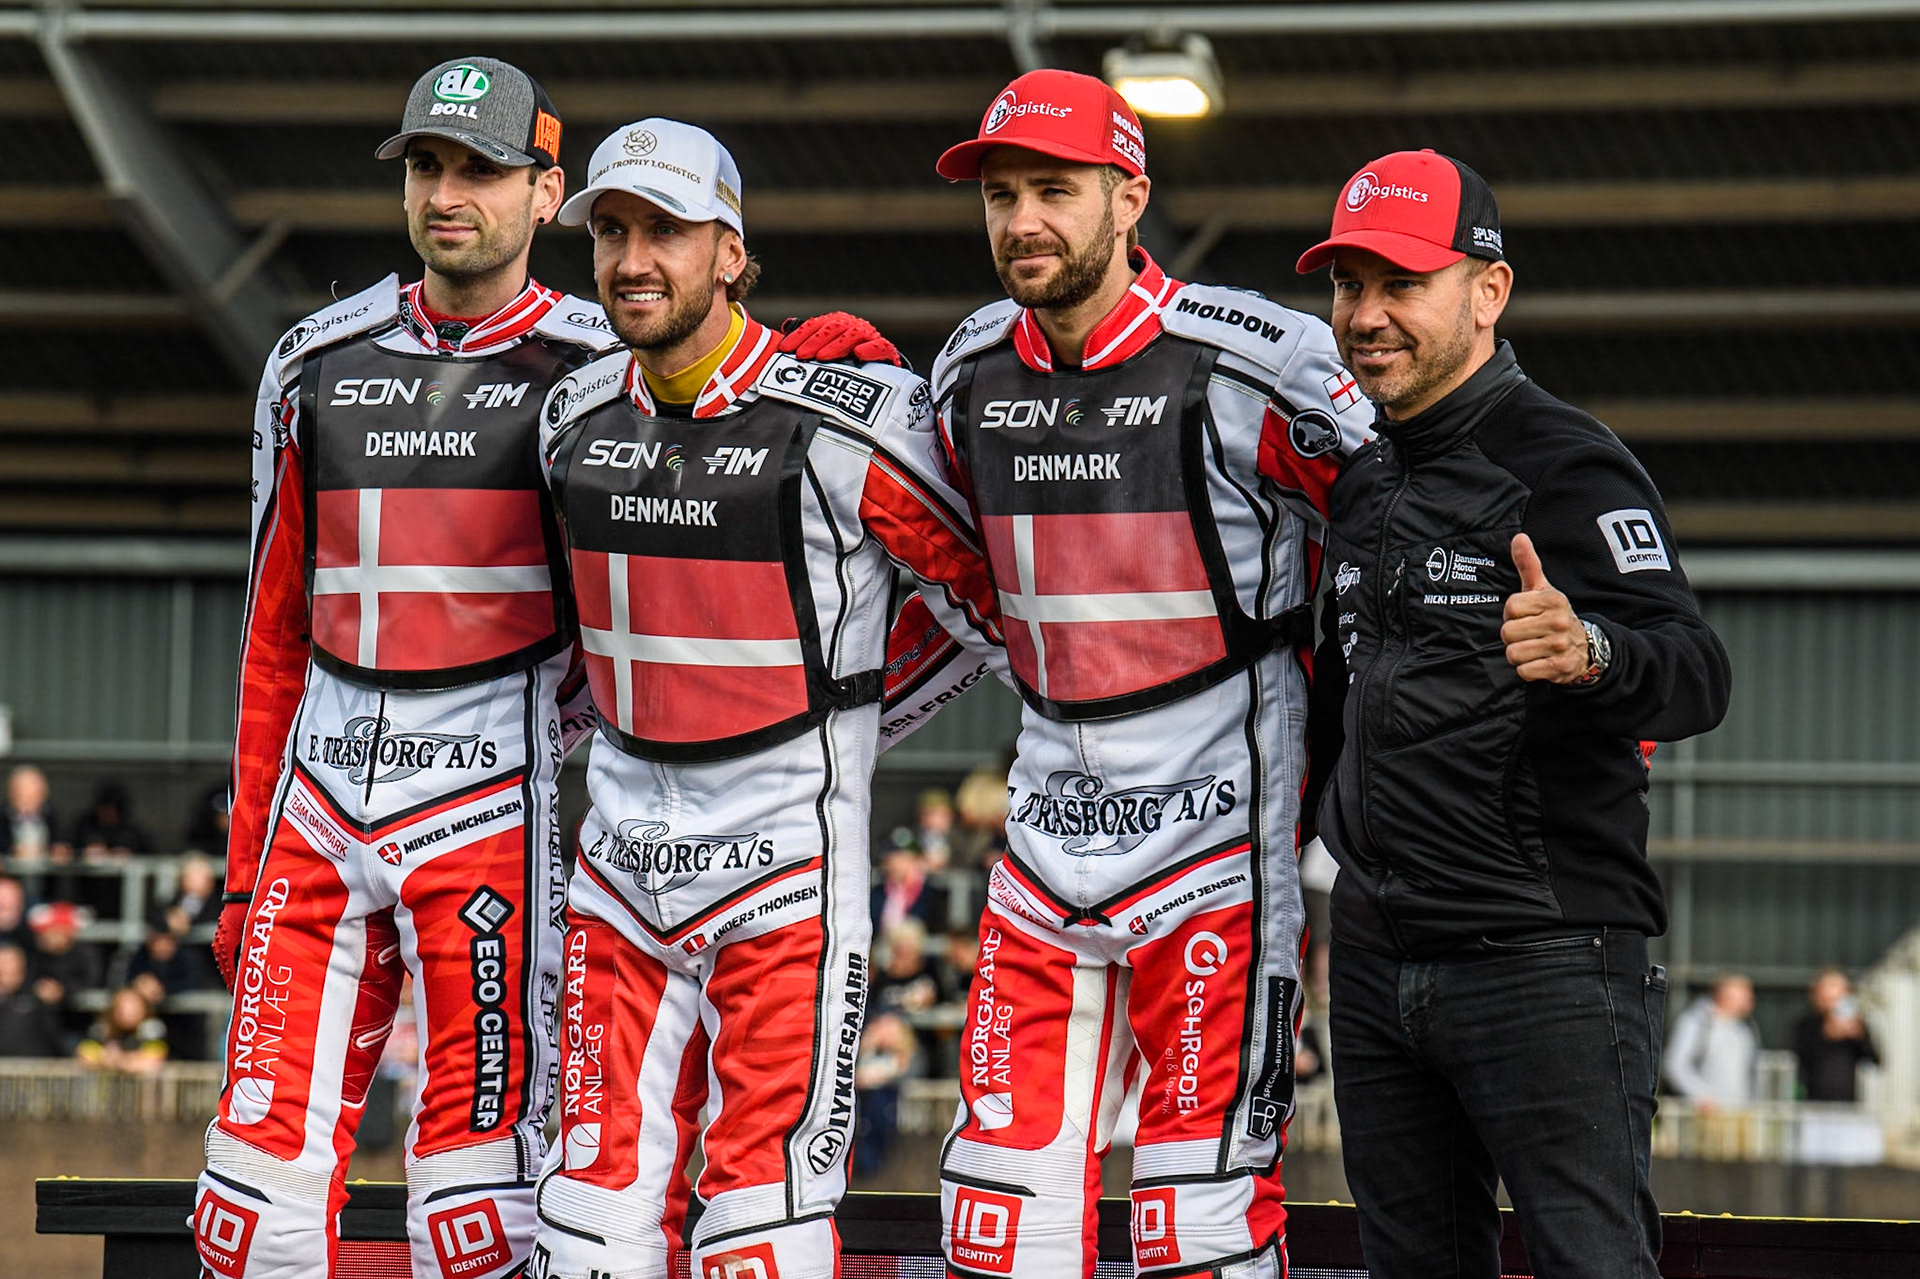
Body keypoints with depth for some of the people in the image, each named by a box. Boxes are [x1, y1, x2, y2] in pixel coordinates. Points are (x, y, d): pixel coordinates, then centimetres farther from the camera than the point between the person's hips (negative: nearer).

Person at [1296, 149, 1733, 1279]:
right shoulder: (1361, 478, 15)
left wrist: (1590, 653, -43)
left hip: (1548, 967, -8)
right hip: (1377, 964, 8)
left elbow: (1700, 678, -24)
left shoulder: (1568, 466, -10)